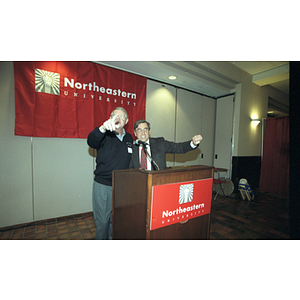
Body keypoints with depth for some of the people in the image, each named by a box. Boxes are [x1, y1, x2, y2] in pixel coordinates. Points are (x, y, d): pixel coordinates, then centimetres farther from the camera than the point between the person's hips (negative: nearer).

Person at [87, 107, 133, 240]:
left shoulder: (129, 138, 8)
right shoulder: (105, 136, -5)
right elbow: (91, 141, -28)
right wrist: (103, 128, -47)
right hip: (103, 185, -3)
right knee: (102, 221, 7)